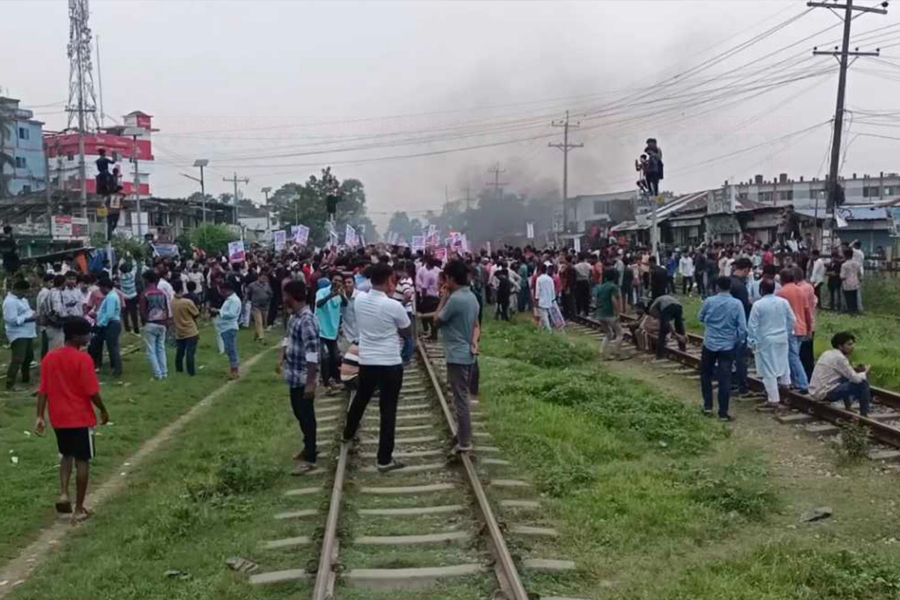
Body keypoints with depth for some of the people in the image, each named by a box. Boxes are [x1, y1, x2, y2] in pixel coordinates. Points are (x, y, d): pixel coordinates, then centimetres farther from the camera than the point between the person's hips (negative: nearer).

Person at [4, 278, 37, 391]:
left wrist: (33, 314, 2)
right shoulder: (10, 301, -18)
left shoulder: (21, 299, 14)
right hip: (18, 334, -10)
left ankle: (26, 379, 38)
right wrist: (29, 318, -22)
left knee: (29, 357, 21)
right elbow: (12, 320, -25)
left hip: (27, 333, 10)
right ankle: (10, 384, -15)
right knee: (17, 360, -16)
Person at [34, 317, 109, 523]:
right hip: (81, 418, -6)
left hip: (58, 418, 6)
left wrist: (40, 416, 8)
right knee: (82, 461, 5)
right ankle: (79, 509, 9)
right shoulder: (83, 359, -17)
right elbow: (92, 392, -16)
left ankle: (63, 494, 6)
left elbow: (43, 390, 4)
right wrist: (103, 411, -1)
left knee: (67, 455, 24)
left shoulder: (49, 357, 2)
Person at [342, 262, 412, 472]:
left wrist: (387, 295, 9)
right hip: (390, 364, -6)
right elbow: (406, 332, -2)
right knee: (388, 410, 1)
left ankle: (348, 434, 51)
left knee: (360, 398, 28)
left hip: (366, 361, 6)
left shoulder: (359, 300, -2)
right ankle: (384, 459, 6)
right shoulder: (393, 306, -18)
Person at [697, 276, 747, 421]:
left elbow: (701, 318, 10)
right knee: (724, 378, 2)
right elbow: (742, 328, -11)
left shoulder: (709, 301, -7)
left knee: (706, 374, 18)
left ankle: (707, 406, 19)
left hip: (710, 344, 1)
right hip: (727, 346, -1)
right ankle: (723, 413, 4)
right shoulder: (736, 304, -10)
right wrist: (738, 343, 4)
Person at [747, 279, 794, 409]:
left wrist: (751, 342, -1)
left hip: (765, 341, -4)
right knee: (782, 364, 22)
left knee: (769, 370, 1)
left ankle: (773, 399, 3)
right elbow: (791, 320, 6)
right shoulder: (784, 302, -1)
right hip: (782, 339, 5)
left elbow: (752, 325, -12)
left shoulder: (758, 305, -14)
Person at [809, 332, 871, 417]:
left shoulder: (827, 353, 11)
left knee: (845, 379, 31)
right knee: (863, 384, -5)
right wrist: (865, 372, 6)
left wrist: (855, 369, 8)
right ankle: (864, 415, 5)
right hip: (825, 394, -9)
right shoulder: (839, 358, -14)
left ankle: (848, 409, 34)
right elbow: (856, 379, -13)